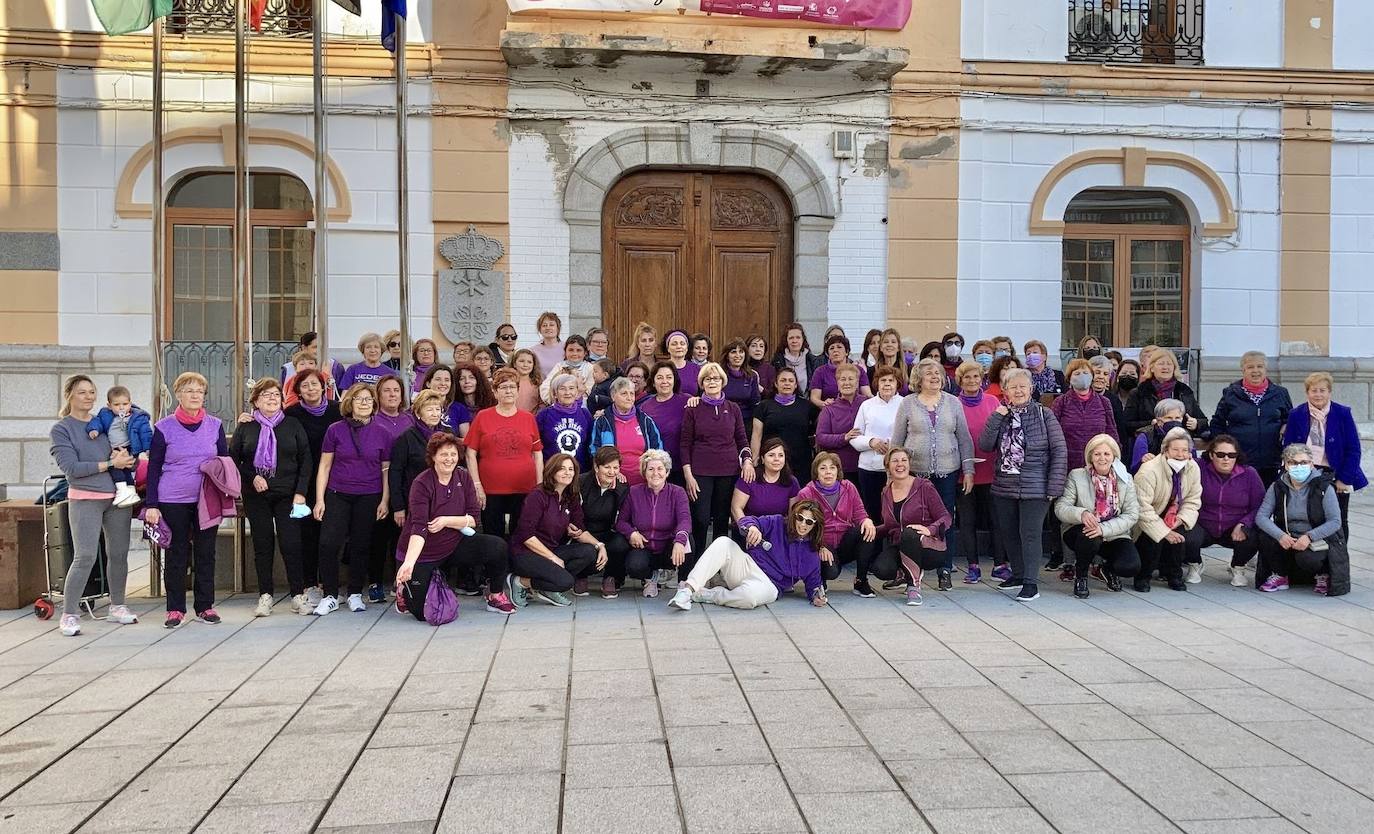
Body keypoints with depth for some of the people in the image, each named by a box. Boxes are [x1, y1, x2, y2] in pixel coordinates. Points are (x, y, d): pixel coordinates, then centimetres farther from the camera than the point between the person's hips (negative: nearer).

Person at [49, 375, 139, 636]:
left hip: (117, 497, 5)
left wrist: (123, 456, -7)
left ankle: (116, 607, 21)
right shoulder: (61, 429, 0)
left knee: (118, 554, 8)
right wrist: (110, 463, -13)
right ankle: (69, 614, -1)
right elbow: (71, 468, -11)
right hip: (85, 499, -4)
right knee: (85, 557, -11)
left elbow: (128, 454, 17)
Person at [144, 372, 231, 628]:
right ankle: (175, 609, 14)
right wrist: (151, 505, -4)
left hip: (207, 499, 2)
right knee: (176, 554, 5)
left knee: (206, 552, 7)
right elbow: (153, 468, 1)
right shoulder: (164, 428, -1)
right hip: (172, 501, -2)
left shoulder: (215, 425, 5)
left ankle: (205, 606, 16)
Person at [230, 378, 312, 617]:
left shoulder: (293, 425, 6)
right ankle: (265, 595, 12)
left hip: (287, 495, -1)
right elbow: (233, 459, 6)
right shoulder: (245, 428, 8)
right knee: (262, 544, 4)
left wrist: (301, 492, -5)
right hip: (256, 497, 1)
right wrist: (252, 477, -10)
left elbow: (306, 460, 3)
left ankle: (298, 595, 4)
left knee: (291, 543, -5)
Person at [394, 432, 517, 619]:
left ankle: (496, 596, 4)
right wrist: (409, 563, -42)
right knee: (422, 613, -4)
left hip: (453, 545, 4)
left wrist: (447, 521, -22)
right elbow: (419, 527, -30)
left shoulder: (463, 477, -4)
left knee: (497, 546, -18)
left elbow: (474, 518, -5)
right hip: (421, 554, -4)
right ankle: (404, 588, 29)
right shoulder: (422, 483, -20)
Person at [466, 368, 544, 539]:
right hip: (490, 492, -1)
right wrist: (477, 485, -5)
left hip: (524, 491, 1)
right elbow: (471, 454, 2)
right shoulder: (482, 417, 3)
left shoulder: (528, 418, 8)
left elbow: (538, 455, 9)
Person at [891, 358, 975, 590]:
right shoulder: (908, 403, 3)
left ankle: (945, 571, 12)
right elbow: (897, 440, 6)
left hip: (947, 472, 1)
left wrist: (968, 470, 3)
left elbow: (964, 439, 8)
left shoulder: (953, 402, 7)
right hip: (915, 472, -1)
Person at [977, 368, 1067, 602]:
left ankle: (1031, 583, -1)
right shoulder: (1001, 416, 9)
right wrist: (996, 418, -11)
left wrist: (1054, 486, -11)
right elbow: (985, 446, -1)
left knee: (1030, 534, -7)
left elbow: (1059, 451, -6)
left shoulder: (1044, 415, -4)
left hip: (1034, 487, -5)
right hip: (1004, 486, 5)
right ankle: (1018, 573, 30)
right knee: (1008, 532, 13)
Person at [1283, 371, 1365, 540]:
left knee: (1340, 524, 10)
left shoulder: (1342, 413, -4)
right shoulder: (1296, 415, -2)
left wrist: (1344, 479, -8)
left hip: (1337, 476, 0)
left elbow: (1353, 450, -3)